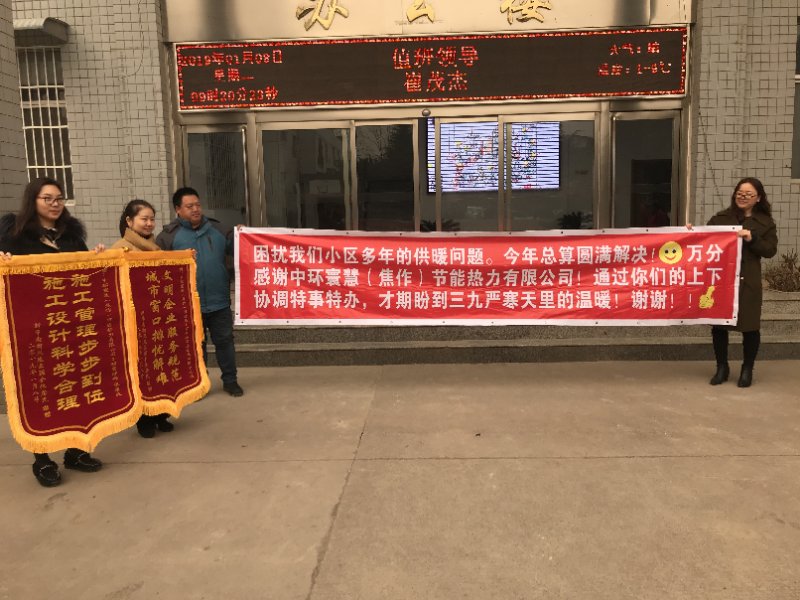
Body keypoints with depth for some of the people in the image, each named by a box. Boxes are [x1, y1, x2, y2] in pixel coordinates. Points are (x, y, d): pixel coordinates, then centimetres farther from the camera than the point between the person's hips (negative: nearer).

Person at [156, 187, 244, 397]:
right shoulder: (169, 234, -2)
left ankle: (230, 380, 23)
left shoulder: (216, 228, 7)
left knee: (224, 340, 10)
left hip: (219, 300, 2)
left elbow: (233, 249, 11)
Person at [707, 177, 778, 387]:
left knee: (750, 325, 4)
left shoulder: (765, 222, 6)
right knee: (718, 324, 4)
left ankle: (747, 369, 21)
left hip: (748, 281, -1)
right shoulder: (721, 217, 8)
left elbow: (770, 250, 0)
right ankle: (722, 367, 20)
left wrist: (752, 239, -15)